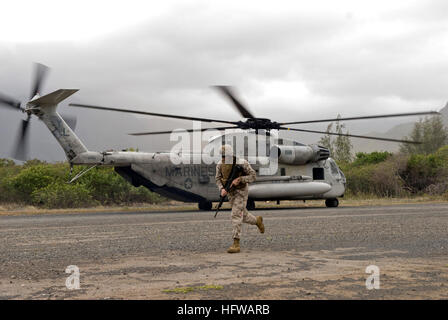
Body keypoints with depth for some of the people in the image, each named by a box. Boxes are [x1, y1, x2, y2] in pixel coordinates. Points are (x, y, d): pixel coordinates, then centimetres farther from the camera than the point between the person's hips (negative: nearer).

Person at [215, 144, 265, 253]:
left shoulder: (241, 163, -22)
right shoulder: (220, 164, -7)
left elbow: (253, 176, -16)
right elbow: (218, 179, 0)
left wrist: (239, 179, -30)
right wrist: (222, 189, -20)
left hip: (241, 191, -6)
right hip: (230, 193, 6)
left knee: (236, 215, -15)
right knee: (243, 215, 18)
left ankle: (236, 244, -14)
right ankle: (257, 221, 50)